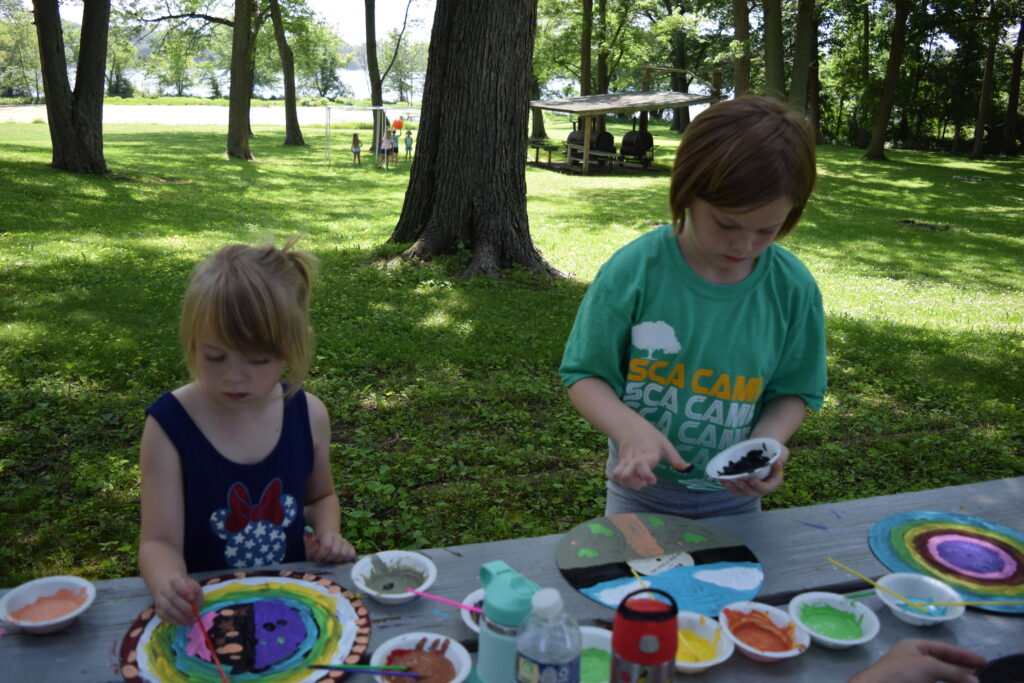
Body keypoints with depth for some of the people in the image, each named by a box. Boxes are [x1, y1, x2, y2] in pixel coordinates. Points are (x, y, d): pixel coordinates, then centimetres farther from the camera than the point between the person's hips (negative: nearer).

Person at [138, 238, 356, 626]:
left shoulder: (308, 414, -3)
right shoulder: (169, 424, -11)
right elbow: (160, 541, -12)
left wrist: (328, 535, -3)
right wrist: (167, 584, -32)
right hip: (203, 605, -3)